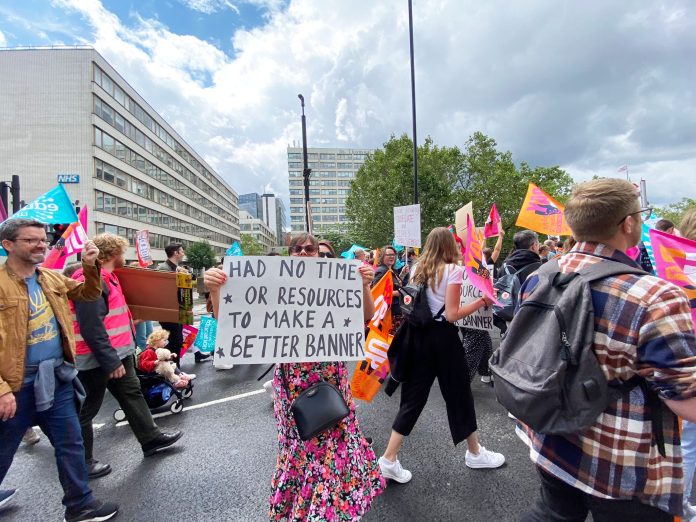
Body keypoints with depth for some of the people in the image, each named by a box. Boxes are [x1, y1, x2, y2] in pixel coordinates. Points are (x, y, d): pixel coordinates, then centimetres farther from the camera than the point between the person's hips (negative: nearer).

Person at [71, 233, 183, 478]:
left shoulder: (106, 277, 10)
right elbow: (91, 328, -27)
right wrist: (110, 361, -24)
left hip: (117, 353, 10)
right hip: (98, 359, -10)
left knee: (132, 393, 17)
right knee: (87, 409, 8)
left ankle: (150, 438, 30)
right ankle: (82, 463, 25)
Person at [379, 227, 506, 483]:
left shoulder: (417, 269, 6)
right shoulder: (453, 270, -11)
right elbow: (452, 314, -16)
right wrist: (481, 302, -8)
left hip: (419, 336, 5)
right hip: (443, 338, -5)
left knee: (413, 397, 11)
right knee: (459, 394, 15)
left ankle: (389, 459, 13)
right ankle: (475, 453, 36)